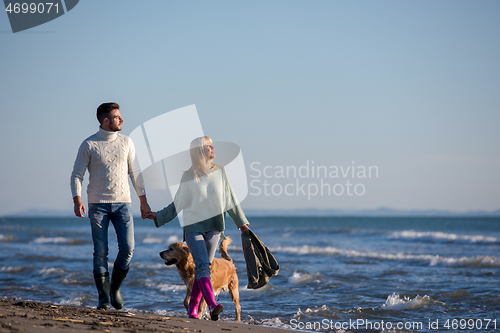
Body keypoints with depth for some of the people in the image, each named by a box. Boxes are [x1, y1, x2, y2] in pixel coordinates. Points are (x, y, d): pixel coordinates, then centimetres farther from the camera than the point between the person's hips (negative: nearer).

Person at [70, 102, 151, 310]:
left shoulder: (126, 142, 8)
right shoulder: (89, 145, -2)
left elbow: (135, 173, 14)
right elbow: (76, 174, -1)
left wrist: (143, 202, 12)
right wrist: (77, 200, -15)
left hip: (122, 203, 3)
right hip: (98, 205, -2)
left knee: (128, 248, -8)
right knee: (100, 252, -3)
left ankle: (115, 287, 14)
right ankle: (104, 298, 4)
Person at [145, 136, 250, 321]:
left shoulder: (219, 171, 7)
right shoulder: (188, 176, 0)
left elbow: (230, 199, 15)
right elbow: (177, 204, 10)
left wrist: (241, 222, 17)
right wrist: (158, 216, 5)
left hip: (213, 226, 3)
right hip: (193, 226, -3)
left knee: (203, 267, 4)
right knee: (202, 266, -16)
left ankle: (193, 308, 11)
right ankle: (212, 306, -27)